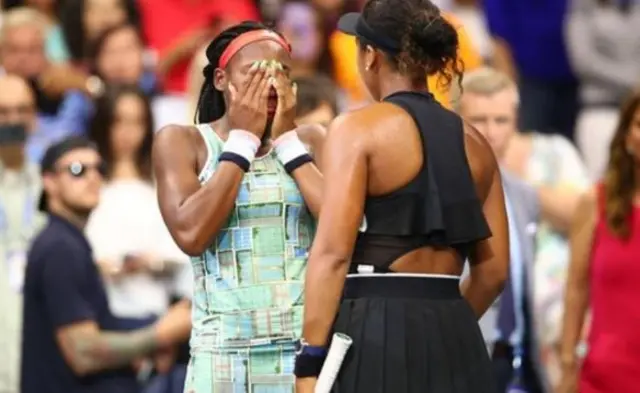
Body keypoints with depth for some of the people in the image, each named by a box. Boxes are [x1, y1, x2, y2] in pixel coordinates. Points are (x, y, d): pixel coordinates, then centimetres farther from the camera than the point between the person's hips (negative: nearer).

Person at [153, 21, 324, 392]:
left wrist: (287, 140, -1)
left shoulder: (310, 141, 11)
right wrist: (243, 140, -4)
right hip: (225, 348, -2)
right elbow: (190, 233, -11)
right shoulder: (182, 142, 6)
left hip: (311, 341, 2)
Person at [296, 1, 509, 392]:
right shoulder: (473, 143, 14)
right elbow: (493, 271, 14)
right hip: (454, 340, 6)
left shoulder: (357, 128, -3)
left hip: (374, 332, -6)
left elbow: (333, 251, -12)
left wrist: (310, 360, -13)